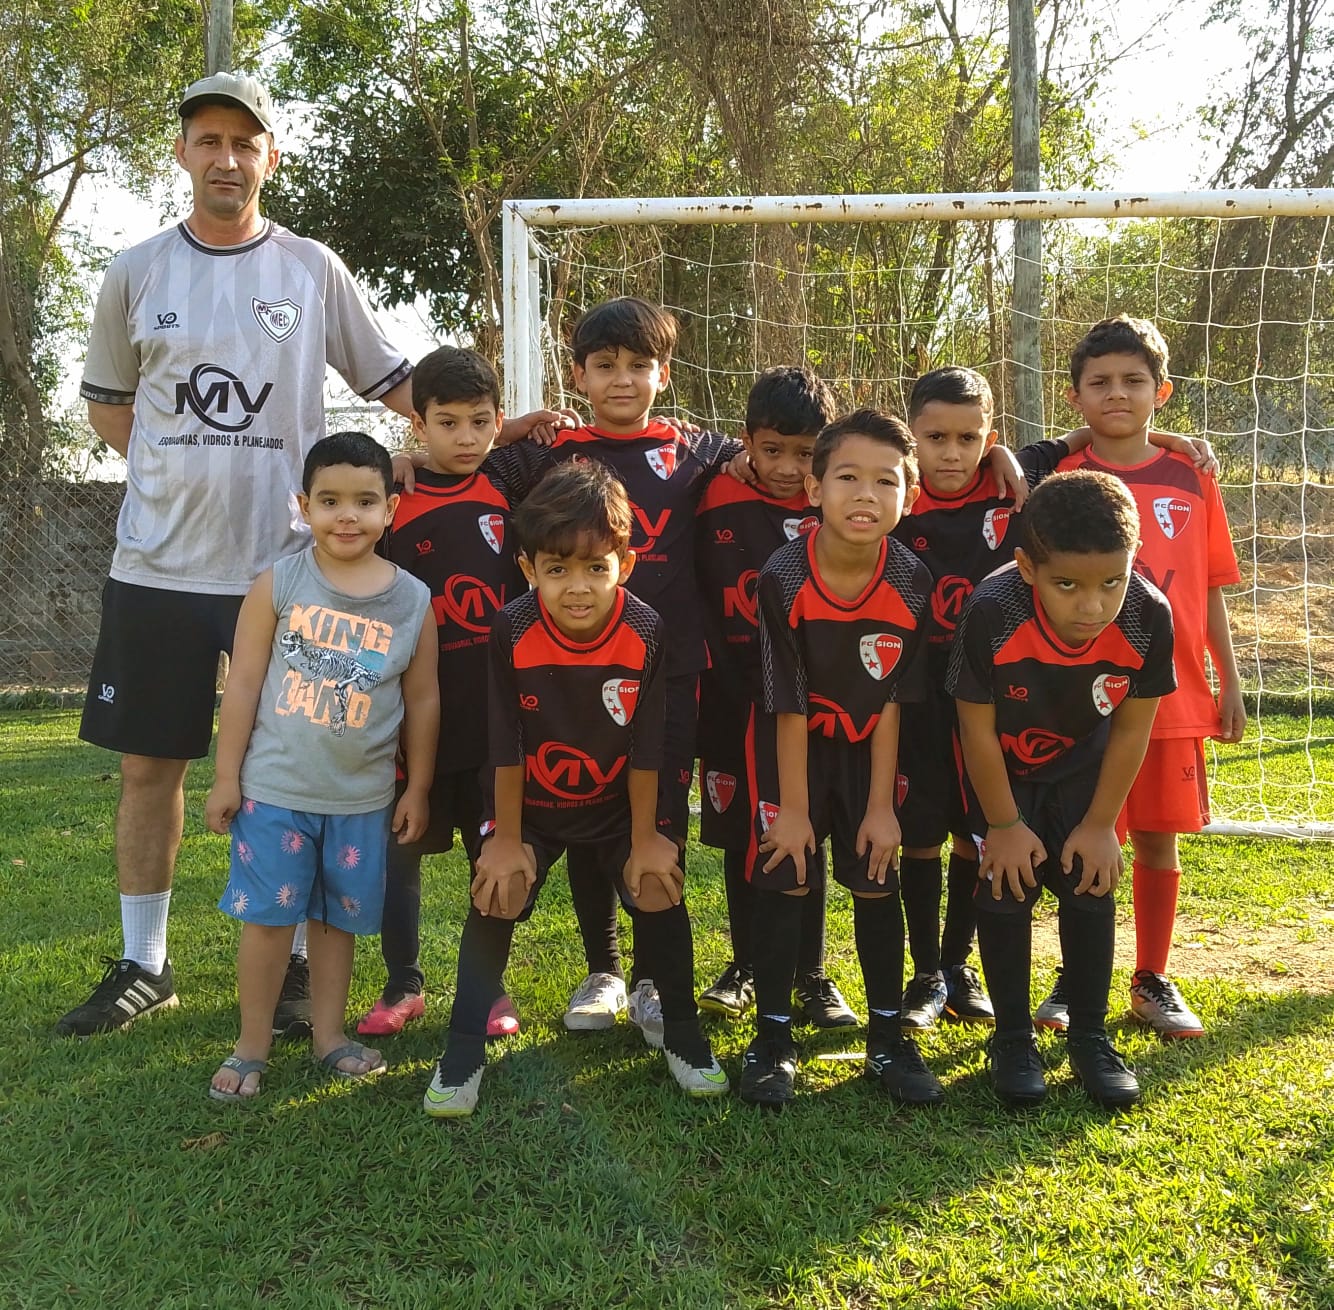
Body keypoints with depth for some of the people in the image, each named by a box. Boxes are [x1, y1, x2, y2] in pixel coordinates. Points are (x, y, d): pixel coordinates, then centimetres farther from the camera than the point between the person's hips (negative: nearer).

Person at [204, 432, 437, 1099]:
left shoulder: (413, 599, -2)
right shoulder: (279, 584, -6)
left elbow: (422, 701, 4)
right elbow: (243, 684, -4)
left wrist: (418, 787, 6)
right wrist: (226, 777, -4)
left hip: (362, 797, 2)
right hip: (274, 789, -2)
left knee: (340, 917, 14)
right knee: (267, 916, 3)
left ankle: (328, 1031, 30)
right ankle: (252, 1043, 19)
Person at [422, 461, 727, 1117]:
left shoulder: (646, 633, -25)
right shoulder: (512, 631, -26)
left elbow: (646, 751, -16)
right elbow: (506, 749, -16)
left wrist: (645, 841, -9)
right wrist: (506, 840, -9)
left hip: (620, 803, 1)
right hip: (530, 806, 0)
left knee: (659, 892, -4)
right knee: (495, 898, -8)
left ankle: (682, 1036, 18)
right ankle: (462, 1052, 8)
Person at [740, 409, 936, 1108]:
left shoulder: (911, 583, -19)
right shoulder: (783, 577, -25)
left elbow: (891, 701, -11)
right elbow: (788, 705, -19)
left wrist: (880, 804, -8)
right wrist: (793, 809, -15)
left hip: (868, 744, 2)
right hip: (791, 741, -2)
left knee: (876, 879, 3)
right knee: (783, 877, -4)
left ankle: (887, 1039, 17)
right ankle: (772, 1039, 10)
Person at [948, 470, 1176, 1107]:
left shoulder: (1149, 618, -30)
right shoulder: (992, 613, -37)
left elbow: (1131, 729, -14)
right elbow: (978, 730, -23)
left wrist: (1100, 825, -8)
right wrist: (1004, 825, -14)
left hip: (1080, 767, 2)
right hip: (1000, 770, -2)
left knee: (1091, 887, 2)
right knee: (1007, 888, -5)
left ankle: (1090, 1037, 19)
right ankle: (1012, 1040, 13)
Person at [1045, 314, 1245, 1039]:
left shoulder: (1191, 480, 4)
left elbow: (1209, 591, 8)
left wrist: (1230, 683, 8)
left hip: (1171, 696, 2)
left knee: (1159, 838, 11)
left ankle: (1153, 980, 26)